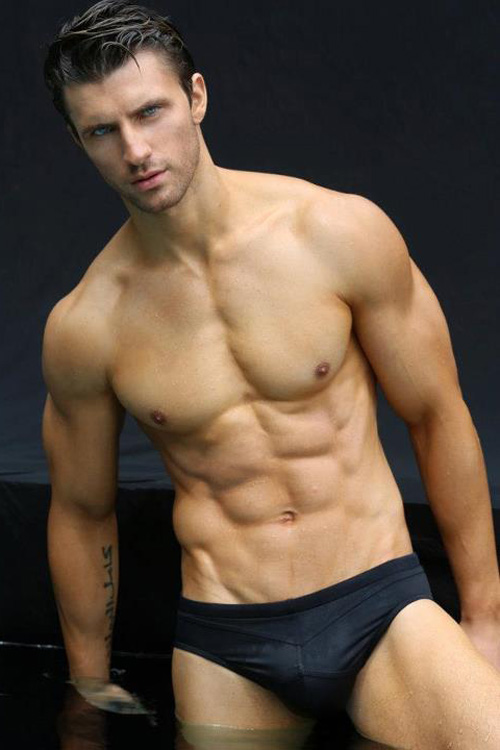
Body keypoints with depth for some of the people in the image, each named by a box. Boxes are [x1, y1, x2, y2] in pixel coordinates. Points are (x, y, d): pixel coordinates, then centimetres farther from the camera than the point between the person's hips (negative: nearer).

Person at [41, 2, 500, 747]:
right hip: (223, 647, 1)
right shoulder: (84, 327, -4)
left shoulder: (342, 233, -7)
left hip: (381, 607, -1)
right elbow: (82, 512, 11)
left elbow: (437, 415, 3)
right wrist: (92, 688, 20)